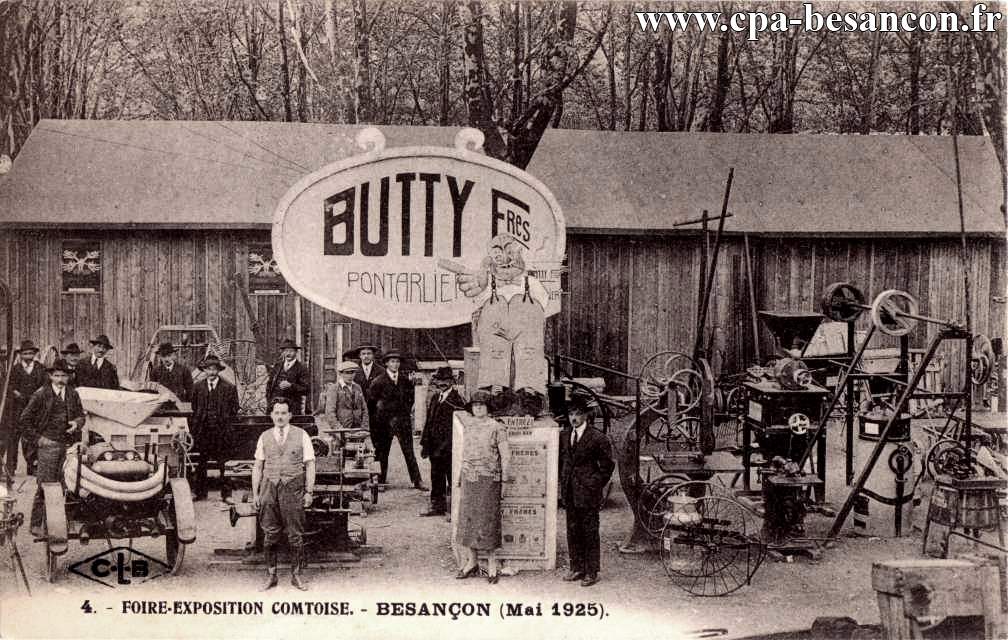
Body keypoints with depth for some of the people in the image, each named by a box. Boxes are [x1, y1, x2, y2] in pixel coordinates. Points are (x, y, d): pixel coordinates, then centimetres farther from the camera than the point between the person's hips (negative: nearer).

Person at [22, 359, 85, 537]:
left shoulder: (73, 394, 9)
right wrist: (38, 438, -5)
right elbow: (25, 420, -1)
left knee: (61, 485, 7)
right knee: (45, 484, -5)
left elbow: (81, 414, 19)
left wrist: (77, 423, -2)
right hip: (49, 444, -5)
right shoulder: (40, 395, -5)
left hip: (68, 445, 5)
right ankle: (36, 525, 2)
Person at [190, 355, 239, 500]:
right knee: (201, 462, 6)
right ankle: (200, 492, 15)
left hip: (221, 430, -2)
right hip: (202, 430, 3)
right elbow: (194, 408, 16)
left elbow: (234, 409, 4)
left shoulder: (229, 388, 0)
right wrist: (198, 421, 8)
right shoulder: (198, 387, 9)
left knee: (222, 463, -1)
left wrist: (225, 422, -1)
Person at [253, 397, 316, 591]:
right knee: (270, 535, 4)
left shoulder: (301, 435, 2)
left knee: (295, 535, 2)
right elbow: (257, 466, 12)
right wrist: (255, 493, 7)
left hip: (293, 488, -2)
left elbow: (310, 465, 2)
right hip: (269, 488, 2)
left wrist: (309, 491, -4)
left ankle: (296, 575, 12)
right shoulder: (264, 437, 9)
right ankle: (271, 576, 14)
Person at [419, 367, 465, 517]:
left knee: (453, 480, 0)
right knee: (436, 478, 15)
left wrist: (442, 447, -16)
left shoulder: (457, 402, -13)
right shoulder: (435, 398, 10)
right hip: (435, 447, 7)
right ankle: (437, 506, 26)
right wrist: (425, 444, 11)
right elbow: (429, 422, 16)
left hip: (450, 448, -7)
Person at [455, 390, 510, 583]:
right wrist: (460, 478, 18)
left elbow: (505, 455, -7)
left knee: (488, 519, -3)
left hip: (488, 479, -5)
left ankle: (492, 563, 8)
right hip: (469, 478, 5)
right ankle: (471, 561, 18)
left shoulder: (496, 428, -4)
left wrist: (505, 475, -18)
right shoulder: (469, 427, 13)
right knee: (467, 518, 6)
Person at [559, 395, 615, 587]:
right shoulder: (564, 436, 9)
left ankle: (591, 572, 8)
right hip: (570, 493, 6)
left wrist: (595, 485, -4)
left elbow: (608, 465, -3)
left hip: (588, 493, -6)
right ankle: (576, 568, 23)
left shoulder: (597, 438, -9)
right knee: (572, 531, 12)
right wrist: (563, 481, 13)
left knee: (590, 533, 0)